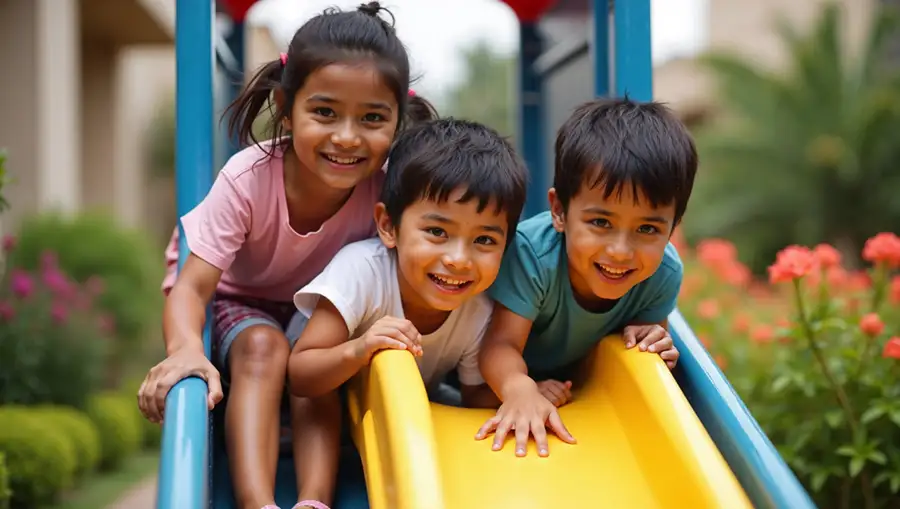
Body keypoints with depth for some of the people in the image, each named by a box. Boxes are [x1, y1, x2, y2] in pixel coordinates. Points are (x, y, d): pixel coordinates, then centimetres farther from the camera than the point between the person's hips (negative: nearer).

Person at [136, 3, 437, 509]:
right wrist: (186, 348, -54)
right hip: (238, 301, -2)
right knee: (264, 347, -31)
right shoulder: (249, 178, -31)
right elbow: (193, 284, -32)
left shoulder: (384, 190, -25)